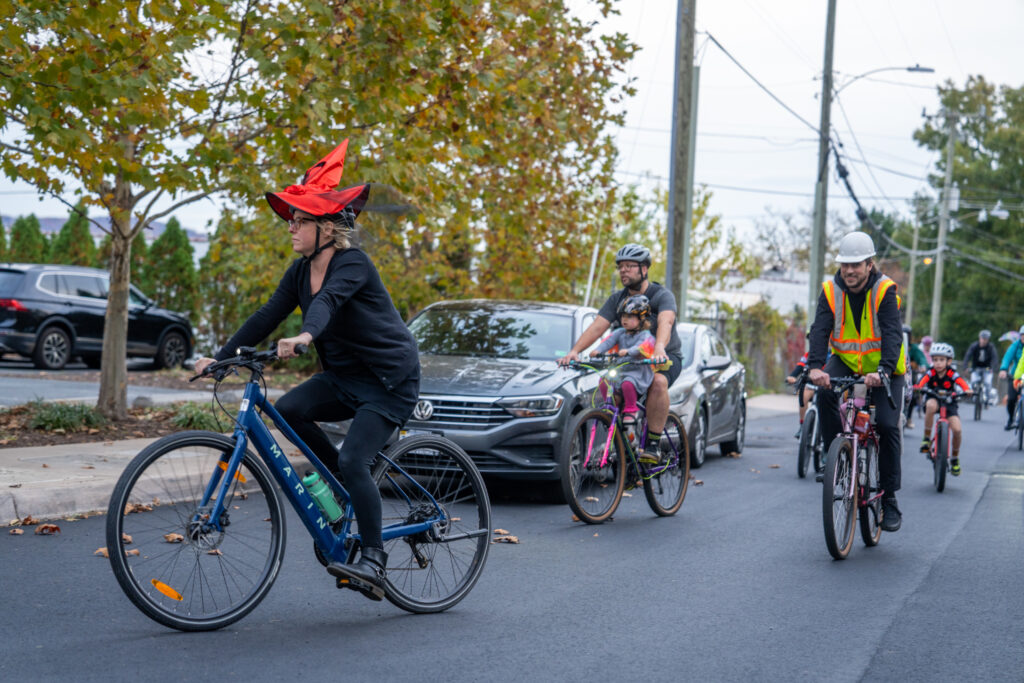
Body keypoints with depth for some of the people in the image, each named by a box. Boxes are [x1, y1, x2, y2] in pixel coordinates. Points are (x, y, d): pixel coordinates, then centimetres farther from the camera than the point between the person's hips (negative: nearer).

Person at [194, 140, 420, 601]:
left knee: (353, 462, -20)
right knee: (288, 409, -15)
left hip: (390, 379, -8)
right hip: (343, 377, 8)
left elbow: (329, 300, -40)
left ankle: (373, 562, -10)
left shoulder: (353, 264, -19)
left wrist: (304, 336, -59)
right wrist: (220, 357, -9)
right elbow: (267, 316, 0)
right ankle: (345, 486, 5)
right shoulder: (300, 272, 4)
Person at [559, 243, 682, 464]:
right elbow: (597, 327, -12)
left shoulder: (662, 296, -15)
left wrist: (659, 348, -57)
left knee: (657, 382, -37)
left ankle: (654, 444, -28)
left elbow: (665, 322, -36)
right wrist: (574, 351, -30)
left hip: (667, 357, -5)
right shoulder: (617, 299, 0)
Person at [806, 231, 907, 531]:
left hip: (883, 369, -2)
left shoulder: (885, 290, -17)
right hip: (845, 361, 2)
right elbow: (819, 330, -22)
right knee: (825, 393, -29)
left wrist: (883, 371, -45)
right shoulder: (831, 291, -10)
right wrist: (815, 367, -40)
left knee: (887, 425, -14)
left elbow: (892, 334, -28)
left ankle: (889, 499, 0)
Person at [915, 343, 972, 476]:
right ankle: (927, 438, -22)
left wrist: (967, 390, -51)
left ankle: (955, 458, 8)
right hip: (933, 399, -1)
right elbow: (922, 381, -31)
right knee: (931, 405, -39)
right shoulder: (931, 373, -12)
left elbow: (962, 383, -28)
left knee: (957, 429, -19)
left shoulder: (952, 374, -12)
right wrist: (917, 387, -53)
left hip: (948, 402, 1)